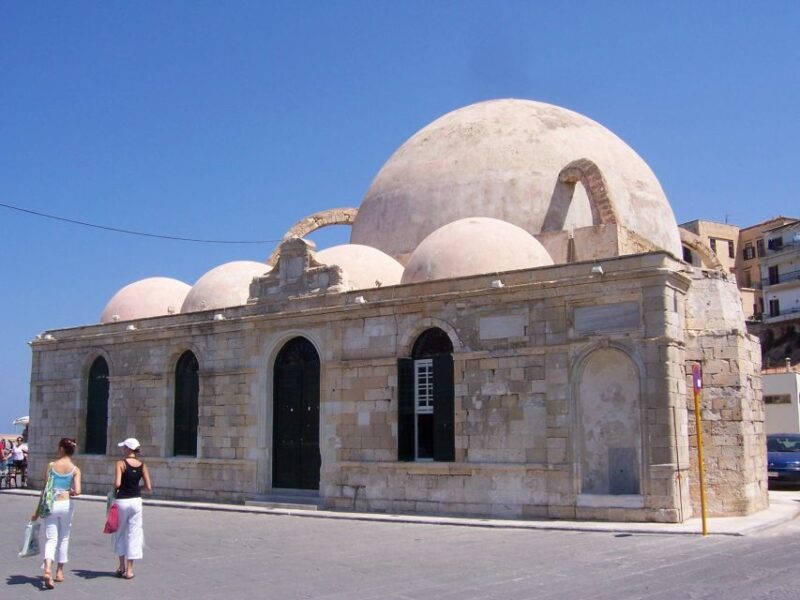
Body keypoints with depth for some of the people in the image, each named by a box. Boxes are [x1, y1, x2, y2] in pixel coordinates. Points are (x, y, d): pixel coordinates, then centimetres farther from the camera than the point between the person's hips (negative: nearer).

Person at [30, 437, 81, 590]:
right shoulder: (75, 469, -3)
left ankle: (47, 570, -21)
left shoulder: (51, 465, -4)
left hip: (51, 504, -1)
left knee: (51, 539, 0)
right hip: (66, 504, 1)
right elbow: (77, 491, -14)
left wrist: (37, 510, 4)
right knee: (64, 538, 16)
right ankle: (59, 572, 24)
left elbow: (45, 489, -3)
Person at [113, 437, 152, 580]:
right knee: (133, 534, 7)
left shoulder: (121, 464, -10)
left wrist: (114, 488, 0)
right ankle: (129, 569, 8)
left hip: (122, 501, -3)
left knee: (120, 533, 16)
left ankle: (122, 565, 18)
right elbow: (149, 487, -1)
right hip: (136, 500, 3)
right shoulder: (142, 465, 1)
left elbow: (117, 484, -21)